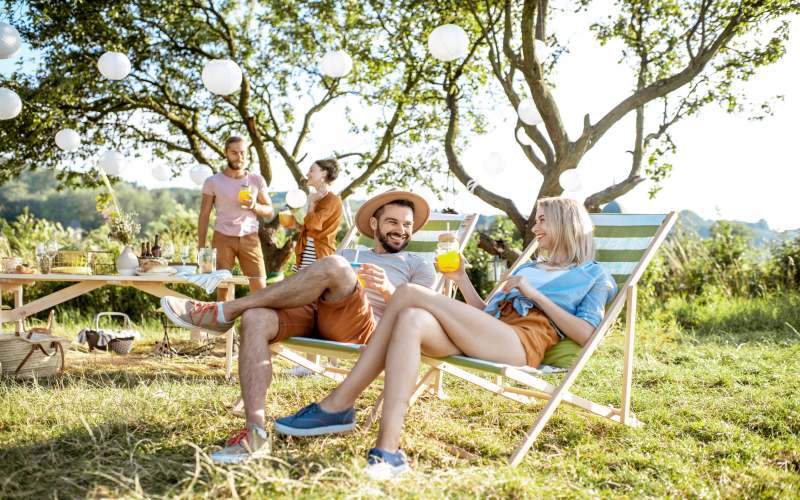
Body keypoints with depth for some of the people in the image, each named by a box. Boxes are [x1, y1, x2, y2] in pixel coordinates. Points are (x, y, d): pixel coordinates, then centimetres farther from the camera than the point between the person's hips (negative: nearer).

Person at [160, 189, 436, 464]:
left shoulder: (419, 265, 24)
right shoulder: (349, 254, 36)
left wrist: (387, 290, -12)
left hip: (362, 327, -4)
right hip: (310, 313, 4)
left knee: (335, 265, -35)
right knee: (255, 319, -29)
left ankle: (225, 311, -24)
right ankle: (255, 435, -32)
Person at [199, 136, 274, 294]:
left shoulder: (257, 180, 7)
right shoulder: (213, 182, 3)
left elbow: (270, 213, 9)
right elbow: (204, 216, 4)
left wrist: (254, 206, -11)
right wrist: (201, 246, -2)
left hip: (250, 239, 1)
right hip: (222, 239, -1)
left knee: (260, 287, -4)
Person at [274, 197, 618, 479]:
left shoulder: (593, 276, 18)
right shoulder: (528, 268, 36)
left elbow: (585, 334, 1)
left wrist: (535, 295, -3)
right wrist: (461, 279, 15)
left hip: (521, 345, -6)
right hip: (478, 340, 7)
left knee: (409, 294, -21)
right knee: (413, 320, -27)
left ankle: (337, 407, -23)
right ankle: (388, 452, -35)